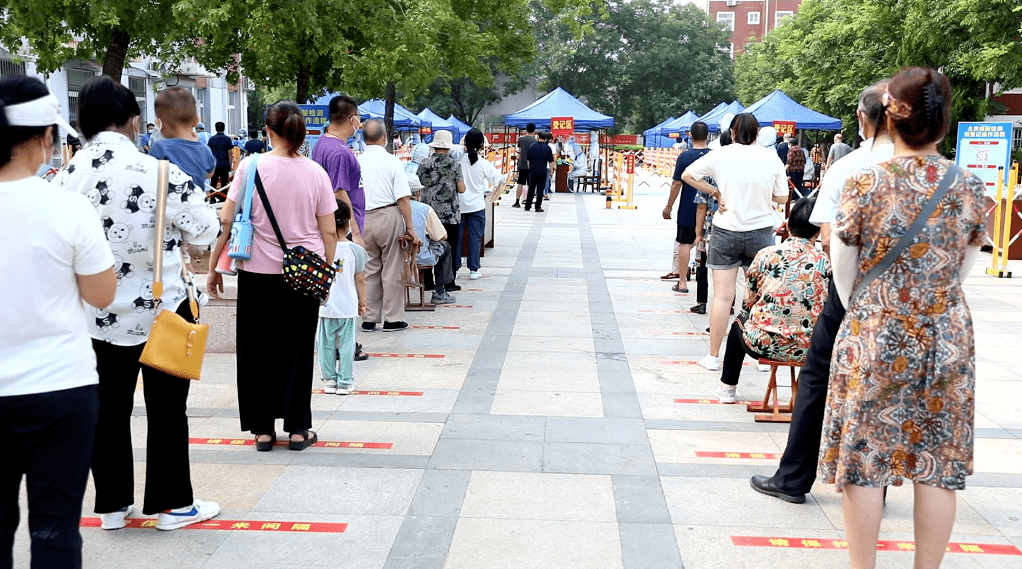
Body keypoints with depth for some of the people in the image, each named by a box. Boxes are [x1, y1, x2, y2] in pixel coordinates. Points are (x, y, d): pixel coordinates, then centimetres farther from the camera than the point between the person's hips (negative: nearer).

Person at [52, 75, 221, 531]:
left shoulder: (65, 178, -6)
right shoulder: (157, 172, -18)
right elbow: (205, 231, -10)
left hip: (97, 316, 4)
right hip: (160, 308, -4)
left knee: (109, 408, 15)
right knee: (167, 408, 9)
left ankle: (113, 504, 26)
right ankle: (172, 504, 19)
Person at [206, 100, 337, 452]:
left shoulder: (252, 166, -5)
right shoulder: (315, 172, -1)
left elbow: (227, 220, -6)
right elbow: (330, 231, 0)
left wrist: (214, 267, 2)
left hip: (259, 270, -1)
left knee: (259, 349, 10)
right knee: (298, 350, 10)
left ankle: (263, 429, 17)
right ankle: (297, 430, 15)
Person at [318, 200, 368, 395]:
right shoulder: (356, 250, -6)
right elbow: (360, 279, -1)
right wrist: (362, 302, 11)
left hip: (325, 305, 0)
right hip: (348, 306, 0)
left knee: (327, 344, 10)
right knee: (346, 344, 6)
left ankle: (330, 380, 17)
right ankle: (344, 382, 9)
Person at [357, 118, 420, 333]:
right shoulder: (391, 161, -8)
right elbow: (403, 199, -11)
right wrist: (410, 228, -7)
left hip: (363, 219, 4)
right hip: (389, 216, -4)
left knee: (369, 269, 12)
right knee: (392, 269, 5)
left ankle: (369, 319, 17)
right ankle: (392, 319, 10)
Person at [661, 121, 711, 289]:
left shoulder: (684, 156, -9)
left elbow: (677, 184, -7)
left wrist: (669, 206, 2)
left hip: (687, 209, -2)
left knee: (684, 243, 5)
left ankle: (682, 282, 6)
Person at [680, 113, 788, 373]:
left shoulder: (720, 155, -4)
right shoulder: (771, 158, -2)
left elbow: (687, 175, 2)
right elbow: (782, 197, 3)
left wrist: (716, 193, 4)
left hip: (726, 231, -1)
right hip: (761, 232, 1)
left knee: (722, 296, 3)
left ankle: (713, 356, 10)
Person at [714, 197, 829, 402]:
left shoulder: (766, 255, -4)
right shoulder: (824, 262, -2)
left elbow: (748, 303, 4)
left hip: (761, 344, 0)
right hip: (805, 350, 1)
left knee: (740, 322, 34)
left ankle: (727, 387, 43)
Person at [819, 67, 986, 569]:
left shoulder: (865, 184, -10)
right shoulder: (969, 188, -1)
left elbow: (844, 269, -4)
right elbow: (962, 269, 7)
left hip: (874, 336, -3)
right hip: (947, 337, 3)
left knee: (864, 459, 8)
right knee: (938, 462, 12)